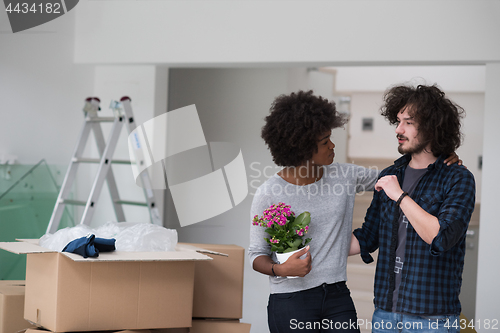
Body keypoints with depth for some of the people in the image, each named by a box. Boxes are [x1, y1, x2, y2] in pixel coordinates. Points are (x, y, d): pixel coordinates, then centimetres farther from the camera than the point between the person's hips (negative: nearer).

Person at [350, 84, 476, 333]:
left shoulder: (458, 179, -7)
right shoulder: (389, 176, 10)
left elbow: (442, 239, -21)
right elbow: (367, 238, 17)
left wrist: (400, 196, -17)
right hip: (384, 311, 5)